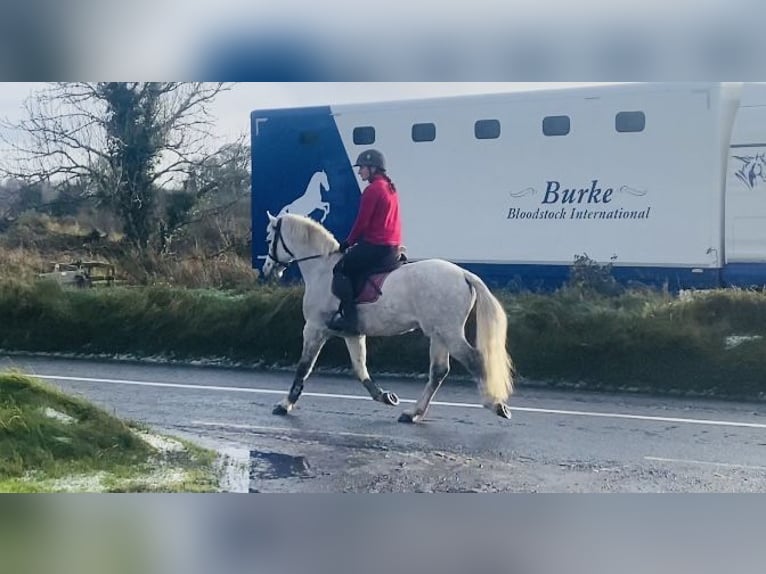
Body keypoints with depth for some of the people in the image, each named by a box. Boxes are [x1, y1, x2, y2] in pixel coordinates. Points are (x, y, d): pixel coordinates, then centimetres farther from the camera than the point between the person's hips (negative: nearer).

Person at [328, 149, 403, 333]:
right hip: (393, 247, 10)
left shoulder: (372, 190, -13)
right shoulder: (391, 188, 16)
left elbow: (362, 222, -14)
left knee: (341, 270, -3)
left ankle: (349, 318, -10)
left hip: (375, 246, -10)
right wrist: (353, 242, 23)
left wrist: (348, 242, 2)